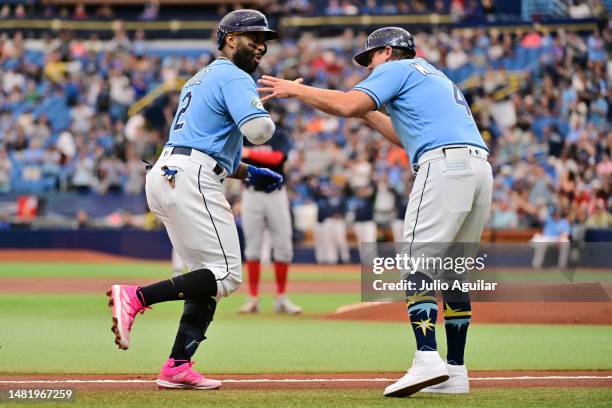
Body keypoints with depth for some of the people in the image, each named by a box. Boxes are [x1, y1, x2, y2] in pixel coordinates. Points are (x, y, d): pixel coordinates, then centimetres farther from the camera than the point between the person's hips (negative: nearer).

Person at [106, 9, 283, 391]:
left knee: (209, 278, 12)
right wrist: (268, 118, 5)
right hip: (191, 179, -10)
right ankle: (137, 297, -23)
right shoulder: (235, 78, -3)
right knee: (226, 275, -13)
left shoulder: (201, 80, 29)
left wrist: (250, 173, 27)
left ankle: (178, 367, 4)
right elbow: (257, 130, -19)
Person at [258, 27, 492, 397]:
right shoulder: (437, 78, 35)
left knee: (417, 262, -13)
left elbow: (347, 105, -4)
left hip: (444, 165, -9)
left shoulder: (397, 68, 9)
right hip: (480, 167, 9)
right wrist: (368, 114, 42)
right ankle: (455, 373, 10)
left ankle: (428, 359, -28)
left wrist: (295, 89, 6)